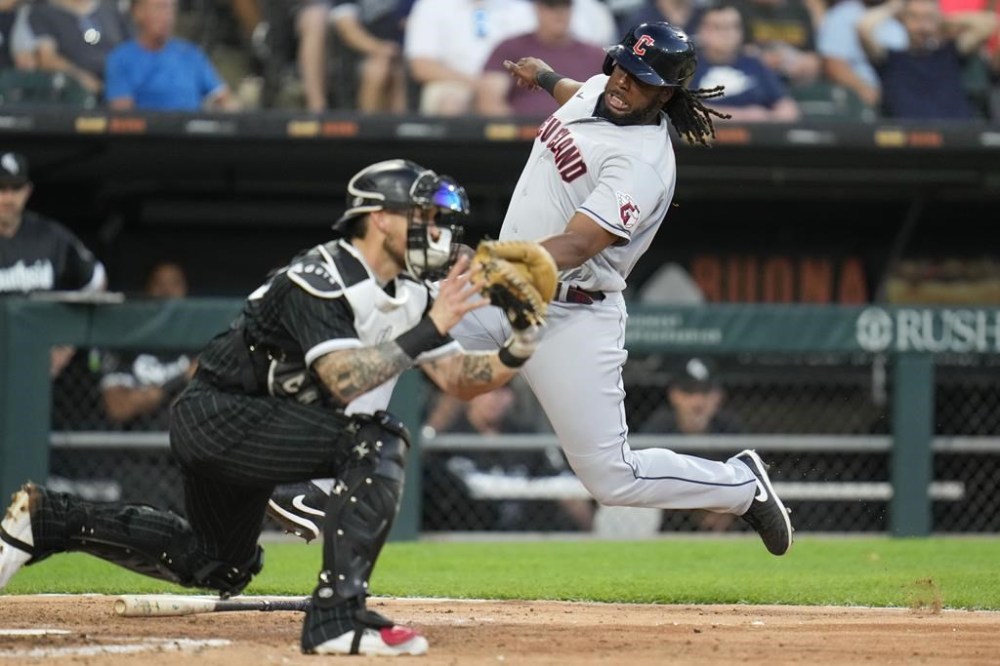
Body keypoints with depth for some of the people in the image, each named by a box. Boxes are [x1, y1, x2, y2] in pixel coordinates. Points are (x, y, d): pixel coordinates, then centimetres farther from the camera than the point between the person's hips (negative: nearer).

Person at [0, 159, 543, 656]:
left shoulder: (410, 294, 4)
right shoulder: (320, 279, -23)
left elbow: (457, 379, 2)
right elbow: (342, 381, -35)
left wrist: (515, 354, -16)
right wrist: (427, 332, -35)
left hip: (252, 430, 10)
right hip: (214, 416, -10)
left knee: (218, 567, 24)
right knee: (377, 442, -27)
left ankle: (48, 519, 30)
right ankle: (337, 615, -26)